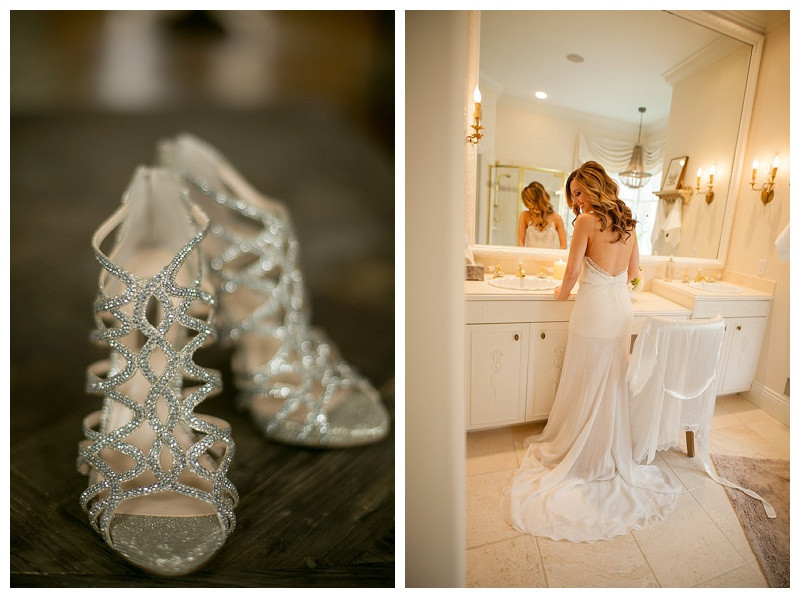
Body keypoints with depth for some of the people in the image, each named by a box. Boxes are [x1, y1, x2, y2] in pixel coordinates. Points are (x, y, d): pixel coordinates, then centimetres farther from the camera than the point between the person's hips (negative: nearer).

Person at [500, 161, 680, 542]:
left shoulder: (587, 221, -13)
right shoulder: (628, 223, 9)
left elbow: (573, 271, -14)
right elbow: (633, 270, 17)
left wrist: (562, 293, 4)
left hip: (593, 310, -7)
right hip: (621, 310, 7)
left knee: (584, 386, 6)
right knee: (612, 385, 16)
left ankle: (576, 454, 22)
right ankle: (609, 454, 31)